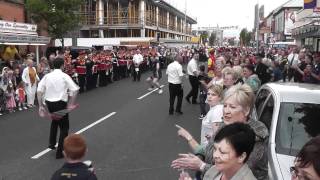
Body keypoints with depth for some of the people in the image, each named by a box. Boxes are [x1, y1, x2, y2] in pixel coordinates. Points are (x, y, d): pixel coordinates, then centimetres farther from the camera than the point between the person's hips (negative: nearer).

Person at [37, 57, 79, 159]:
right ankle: (59, 152, 10)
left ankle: (52, 143, 31)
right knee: (64, 127, 9)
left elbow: (39, 91, -3)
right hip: (61, 104, -5)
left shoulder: (47, 76, 3)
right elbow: (75, 90, -18)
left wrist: (41, 105, 3)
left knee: (54, 121, 33)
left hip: (49, 103, 5)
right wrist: (71, 104, -10)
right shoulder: (64, 76, -7)